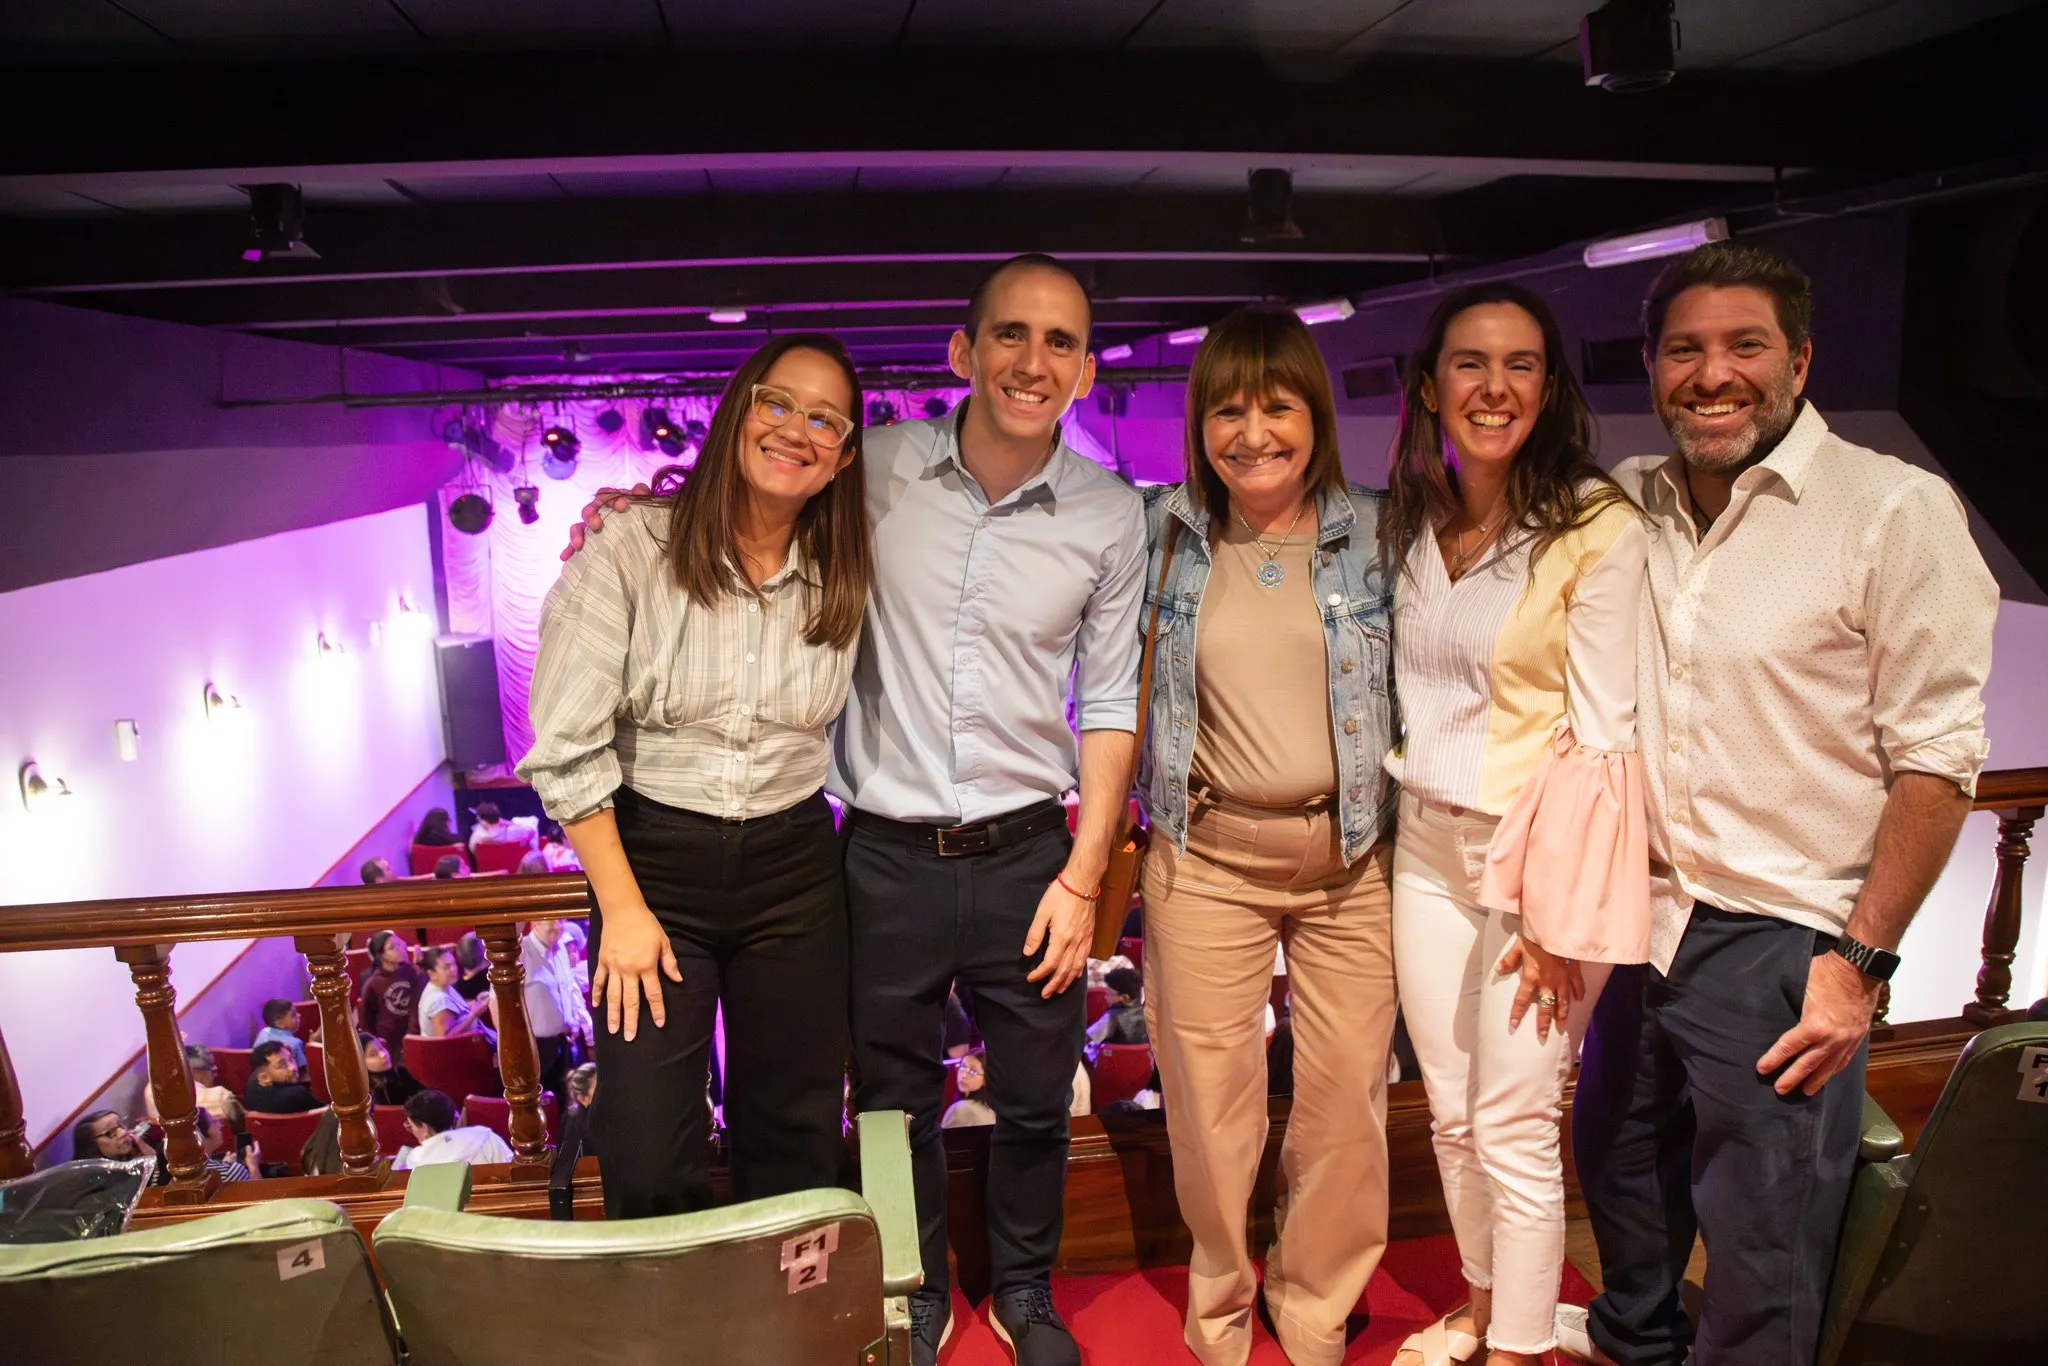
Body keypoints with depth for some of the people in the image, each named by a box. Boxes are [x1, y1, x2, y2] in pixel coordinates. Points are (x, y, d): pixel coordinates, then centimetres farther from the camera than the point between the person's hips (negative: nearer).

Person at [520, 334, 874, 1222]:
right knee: (648, 1167, 2)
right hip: (652, 857, -3)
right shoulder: (632, 549, -12)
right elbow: (566, 748, -11)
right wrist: (622, 909, -10)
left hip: (795, 868, 3)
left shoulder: (844, 578, -1)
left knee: (795, 1147, 14)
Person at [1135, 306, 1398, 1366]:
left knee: (1348, 1099, 8)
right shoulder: (1165, 532, 1)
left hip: (1351, 852, 1)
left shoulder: (1374, 530, 1)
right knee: (1209, 1101, 7)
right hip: (1208, 854, 0)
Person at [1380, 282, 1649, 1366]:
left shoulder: (1598, 529, -13)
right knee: (1451, 1113, 17)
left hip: (1539, 852, -5)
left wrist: (1557, 913, -15)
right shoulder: (1410, 525, 6)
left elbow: (1602, 733, -14)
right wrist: (1389, 815, 10)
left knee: (1514, 1131, 3)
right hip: (1425, 847, 6)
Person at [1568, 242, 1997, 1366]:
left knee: (1761, 1254, 7)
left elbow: (1935, 760, -12)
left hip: (1780, 944, -5)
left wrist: (1860, 960, -14)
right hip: (1640, 921, 6)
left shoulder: (1897, 512, -12)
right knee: (1615, 1164, 23)